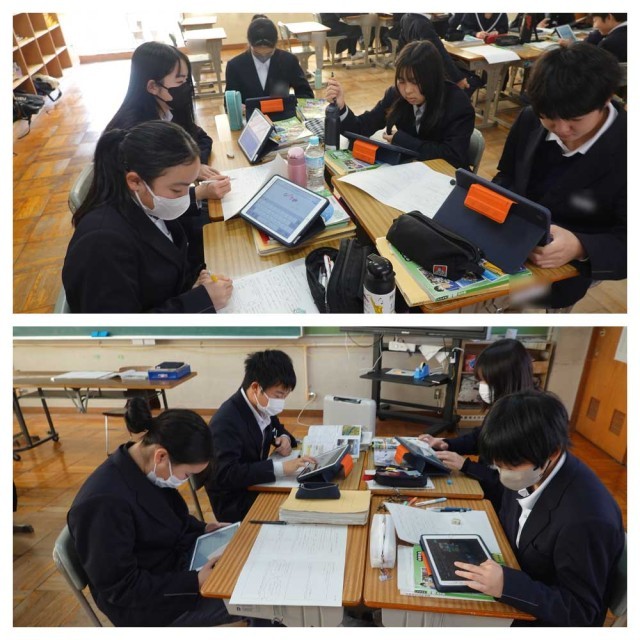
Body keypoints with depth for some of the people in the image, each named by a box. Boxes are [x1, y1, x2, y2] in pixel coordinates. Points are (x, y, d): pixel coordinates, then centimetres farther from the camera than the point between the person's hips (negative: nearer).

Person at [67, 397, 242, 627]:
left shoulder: (144, 466, -8)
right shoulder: (106, 501, -33)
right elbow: (120, 588, -25)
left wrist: (202, 528, -1)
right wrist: (195, 582, -25)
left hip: (175, 556, 8)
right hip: (148, 604, -8)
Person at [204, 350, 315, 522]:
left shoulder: (261, 407, -3)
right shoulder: (226, 421, -26)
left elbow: (277, 429, 18)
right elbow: (226, 474, -34)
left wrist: (284, 438, -6)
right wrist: (280, 467, -38)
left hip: (257, 486, 8)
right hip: (234, 503, -7)